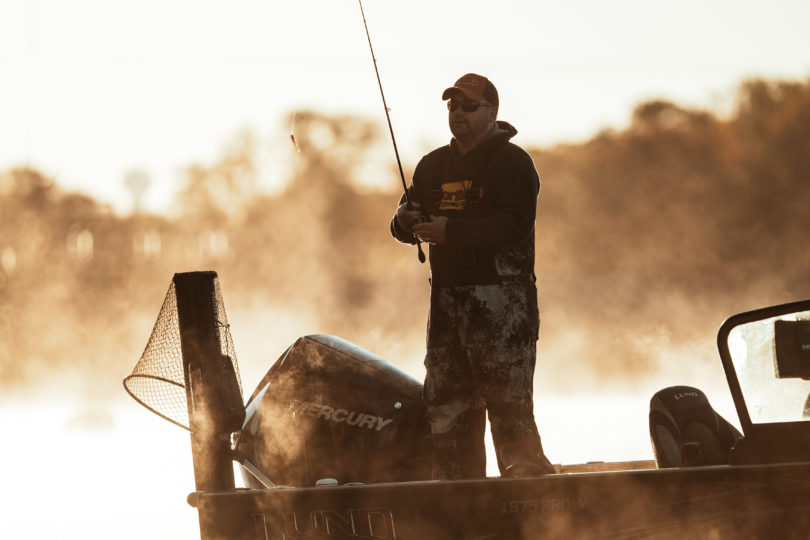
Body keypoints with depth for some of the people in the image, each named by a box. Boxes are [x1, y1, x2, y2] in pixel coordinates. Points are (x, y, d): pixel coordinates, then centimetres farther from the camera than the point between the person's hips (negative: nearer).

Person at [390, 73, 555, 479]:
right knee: (445, 407, 7)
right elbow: (404, 227, 19)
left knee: (508, 404, -11)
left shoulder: (511, 162, -3)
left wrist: (451, 230, -20)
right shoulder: (434, 166, 18)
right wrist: (405, 221, -6)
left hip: (500, 299, -7)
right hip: (446, 300, 7)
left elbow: (513, 226, -16)